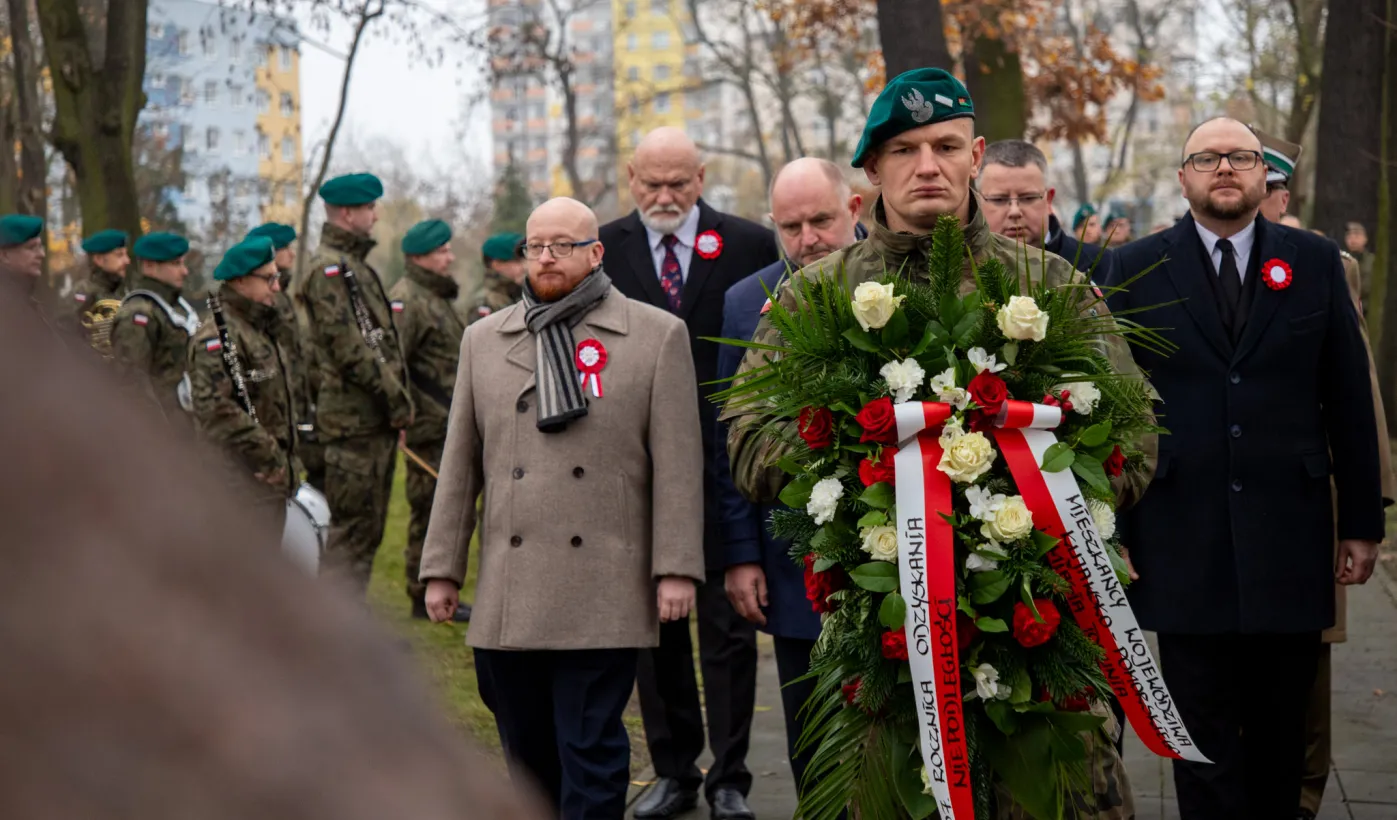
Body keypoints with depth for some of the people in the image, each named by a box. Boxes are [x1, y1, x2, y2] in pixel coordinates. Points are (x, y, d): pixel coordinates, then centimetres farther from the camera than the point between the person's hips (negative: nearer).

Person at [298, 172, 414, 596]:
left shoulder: (354, 264, 19)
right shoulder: (329, 268, -13)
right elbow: (348, 347, -19)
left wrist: (397, 401, 14)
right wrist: (397, 401, -15)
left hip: (375, 418, 10)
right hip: (354, 418, -10)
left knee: (366, 528, 14)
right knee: (352, 528, -7)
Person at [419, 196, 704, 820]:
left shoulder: (658, 335, 4)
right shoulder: (484, 340, 14)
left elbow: (677, 463, 0)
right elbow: (461, 463, 14)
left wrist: (677, 568, -6)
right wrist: (442, 568, 10)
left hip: (603, 597, -4)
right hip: (506, 598, 4)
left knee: (590, 753, -3)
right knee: (527, 752, 11)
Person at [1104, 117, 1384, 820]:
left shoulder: (1315, 262, 6)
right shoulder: (1137, 267, 3)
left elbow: (1349, 399, 6)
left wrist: (1362, 520, 4)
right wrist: (1112, 524, -2)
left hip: (1288, 538, 1)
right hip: (1183, 543, -1)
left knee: (1280, 732, 10)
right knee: (1203, 734, 4)